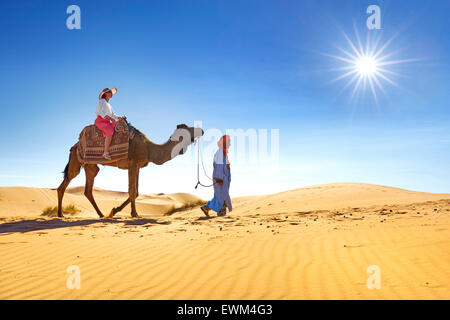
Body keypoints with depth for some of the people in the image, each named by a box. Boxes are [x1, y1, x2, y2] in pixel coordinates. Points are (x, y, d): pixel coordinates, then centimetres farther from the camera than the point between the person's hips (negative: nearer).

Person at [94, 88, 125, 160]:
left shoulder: (109, 105, 27)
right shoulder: (102, 101, 4)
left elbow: (113, 115, 22)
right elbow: (98, 111, -9)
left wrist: (119, 118, 3)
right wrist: (106, 116, -24)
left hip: (107, 123, 8)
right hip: (100, 121, -8)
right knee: (110, 132, -34)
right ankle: (106, 152, -35)